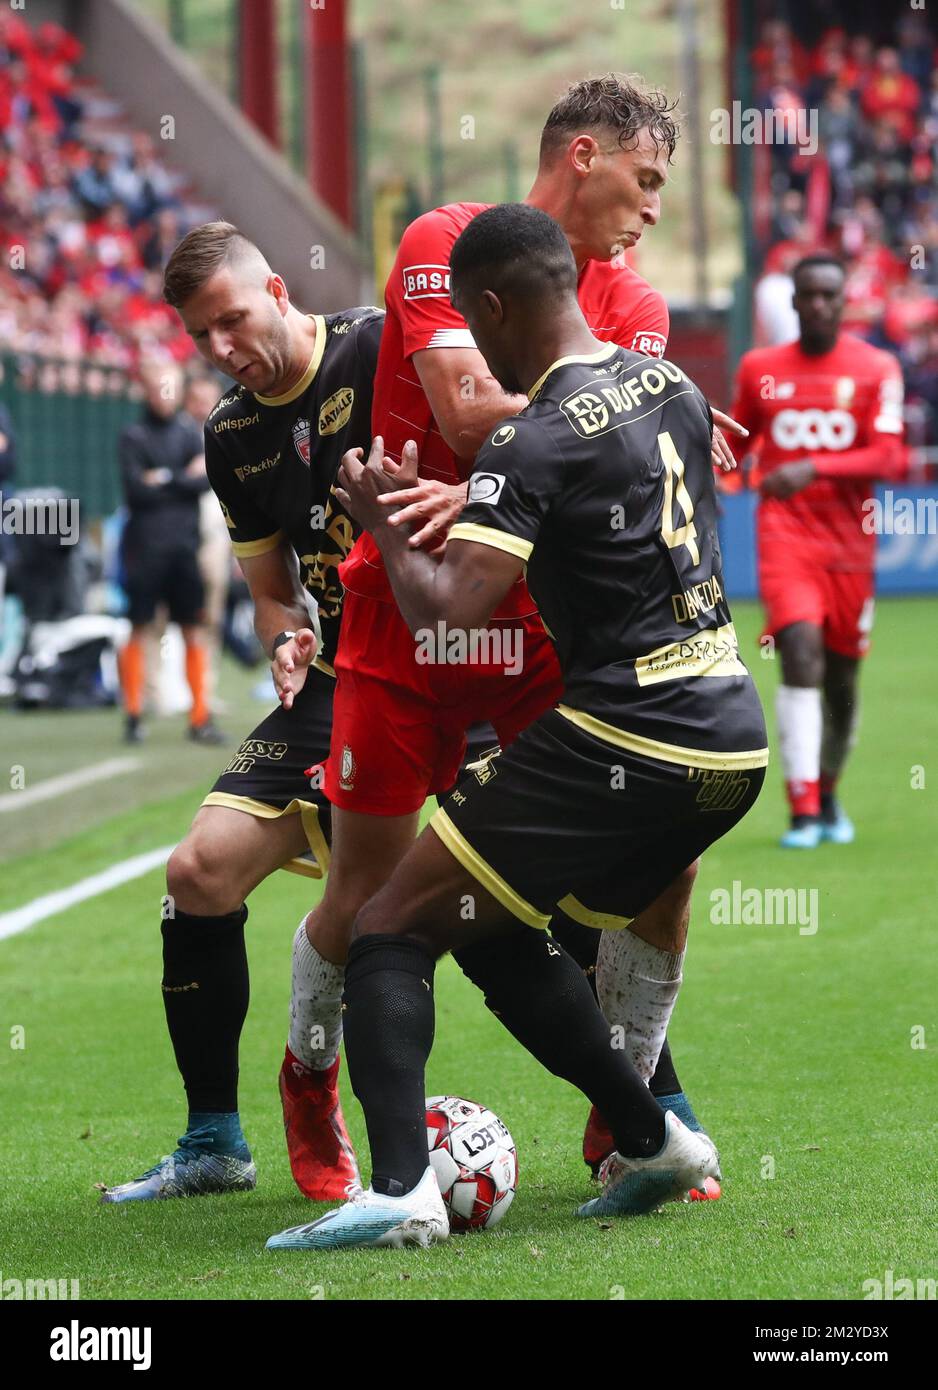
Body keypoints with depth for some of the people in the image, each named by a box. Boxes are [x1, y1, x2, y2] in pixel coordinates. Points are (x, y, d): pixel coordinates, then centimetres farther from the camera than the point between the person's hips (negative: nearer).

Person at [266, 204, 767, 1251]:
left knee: (392, 930, -3)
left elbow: (450, 608, -21)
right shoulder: (672, 390, 12)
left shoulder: (536, 442, -13)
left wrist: (384, 523, -1)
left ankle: (399, 1188, -18)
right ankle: (651, 1142, 21)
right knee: (497, 936, 24)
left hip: (619, 742, -8)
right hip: (734, 741, 8)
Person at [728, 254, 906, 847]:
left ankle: (828, 795, 33)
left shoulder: (876, 369, 0)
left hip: (850, 539, 1)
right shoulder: (759, 368, 7)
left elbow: (888, 458, -11)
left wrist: (814, 469, -23)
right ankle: (803, 811, -21)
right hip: (785, 533, -1)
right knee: (802, 655, -20)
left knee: (841, 677, 8)